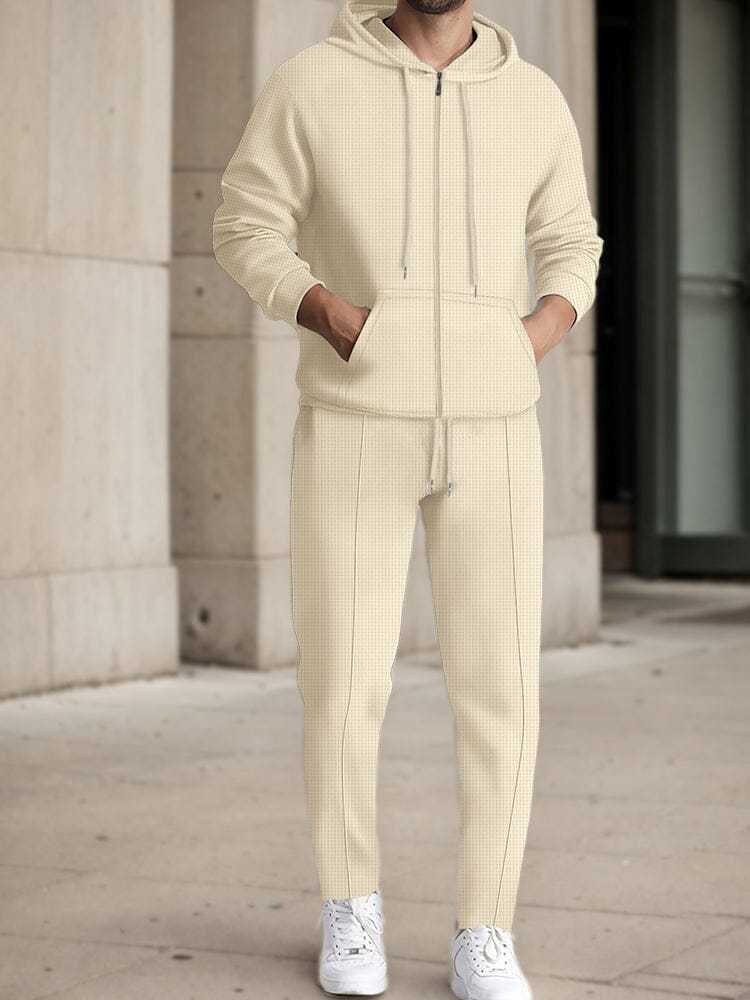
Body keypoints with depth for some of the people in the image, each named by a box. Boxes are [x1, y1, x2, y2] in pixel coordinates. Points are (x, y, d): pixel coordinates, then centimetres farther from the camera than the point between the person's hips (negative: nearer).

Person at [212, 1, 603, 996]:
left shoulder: (533, 100, 4)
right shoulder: (311, 81, -4)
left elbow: (568, 254, 16)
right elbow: (247, 234, 2)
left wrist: (524, 355, -5)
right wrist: (348, 327, -14)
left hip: (487, 438, 2)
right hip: (355, 429, -2)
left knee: (498, 682, -4)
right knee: (344, 682, -1)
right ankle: (352, 910, 21)